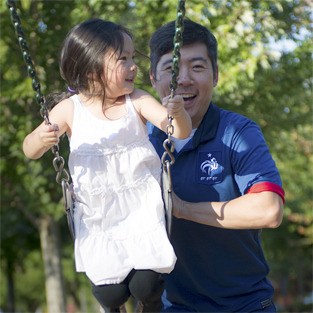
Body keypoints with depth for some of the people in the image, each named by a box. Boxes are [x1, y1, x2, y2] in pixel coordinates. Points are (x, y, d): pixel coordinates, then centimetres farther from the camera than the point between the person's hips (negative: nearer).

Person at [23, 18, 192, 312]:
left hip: (141, 208, 0)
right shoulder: (70, 109, -6)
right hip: (97, 216, 0)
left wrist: (178, 114, -34)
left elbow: (181, 132, -12)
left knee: (145, 286, -10)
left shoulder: (137, 102, -6)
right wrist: (42, 139, -26)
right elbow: (29, 150, -3)